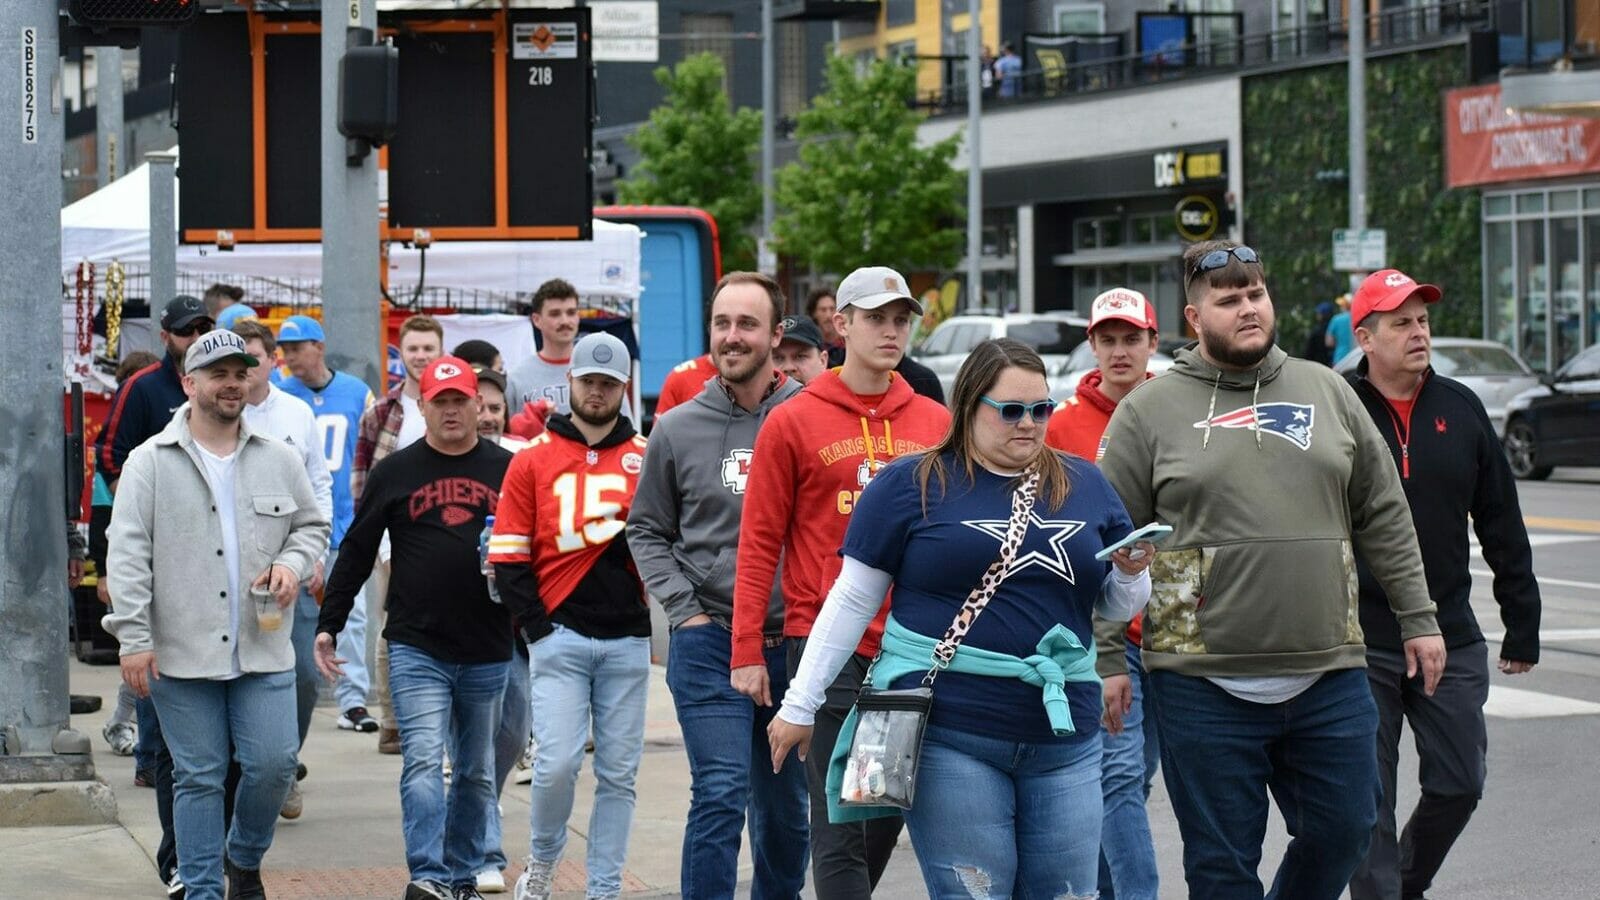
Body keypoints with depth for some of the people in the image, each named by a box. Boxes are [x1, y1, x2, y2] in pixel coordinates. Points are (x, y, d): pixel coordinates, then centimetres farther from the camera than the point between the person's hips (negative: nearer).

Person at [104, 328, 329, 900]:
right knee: (198, 777, 3)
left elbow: (312, 525, 21)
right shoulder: (150, 463, -1)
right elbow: (127, 556, -5)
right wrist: (134, 639, -11)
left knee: (273, 765, -2)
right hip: (181, 654, -2)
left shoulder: (279, 461, 8)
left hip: (263, 652, 2)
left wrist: (292, 563, -2)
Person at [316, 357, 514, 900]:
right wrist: (327, 626, 3)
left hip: (488, 653, 2)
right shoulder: (395, 472, 5)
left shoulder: (507, 470, 6)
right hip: (416, 650, -2)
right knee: (423, 761, -15)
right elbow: (356, 553, 8)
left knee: (477, 772, 11)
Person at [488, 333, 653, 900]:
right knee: (557, 762, -11)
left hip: (627, 640, 2)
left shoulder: (647, 458, 8)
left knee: (618, 773, 4)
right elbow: (509, 557, 2)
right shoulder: (534, 459, 4)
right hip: (560, 636, -2)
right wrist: (537, 627, -6)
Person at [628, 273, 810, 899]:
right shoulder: (678, 430, 4)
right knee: (720, 797, -12)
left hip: (794, 644, 1)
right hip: (709, 642, -1)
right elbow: (647, 530, 12)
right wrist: (685, 610, 0)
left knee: (787, 809, 12)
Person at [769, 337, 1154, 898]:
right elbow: (852, 600, 3)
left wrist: (1131, 574, -5)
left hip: (1064, 733, 4)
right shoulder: (910, 485, 1)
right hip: (948, 731, -4)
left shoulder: (1086, 485, 12)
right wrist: (801, 704, 2)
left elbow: (1117, 609, 18)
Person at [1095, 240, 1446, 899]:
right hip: (1205, 689, -3)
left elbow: (1385, 517, 15)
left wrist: (1417, 618, 11)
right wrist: (1106, 660, -3)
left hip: (1328, 677, 3)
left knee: (1344, 830, 6)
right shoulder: (1149, 411, 2)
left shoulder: (1327, 392, 12)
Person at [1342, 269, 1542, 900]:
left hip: (1452, 641, 3)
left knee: (1458, 786, 5)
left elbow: (1503, 526, 10)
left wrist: (1522, 627, 9)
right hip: (1359, 646, -3)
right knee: (1369, 802, 1)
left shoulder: (1461, 410, 6)